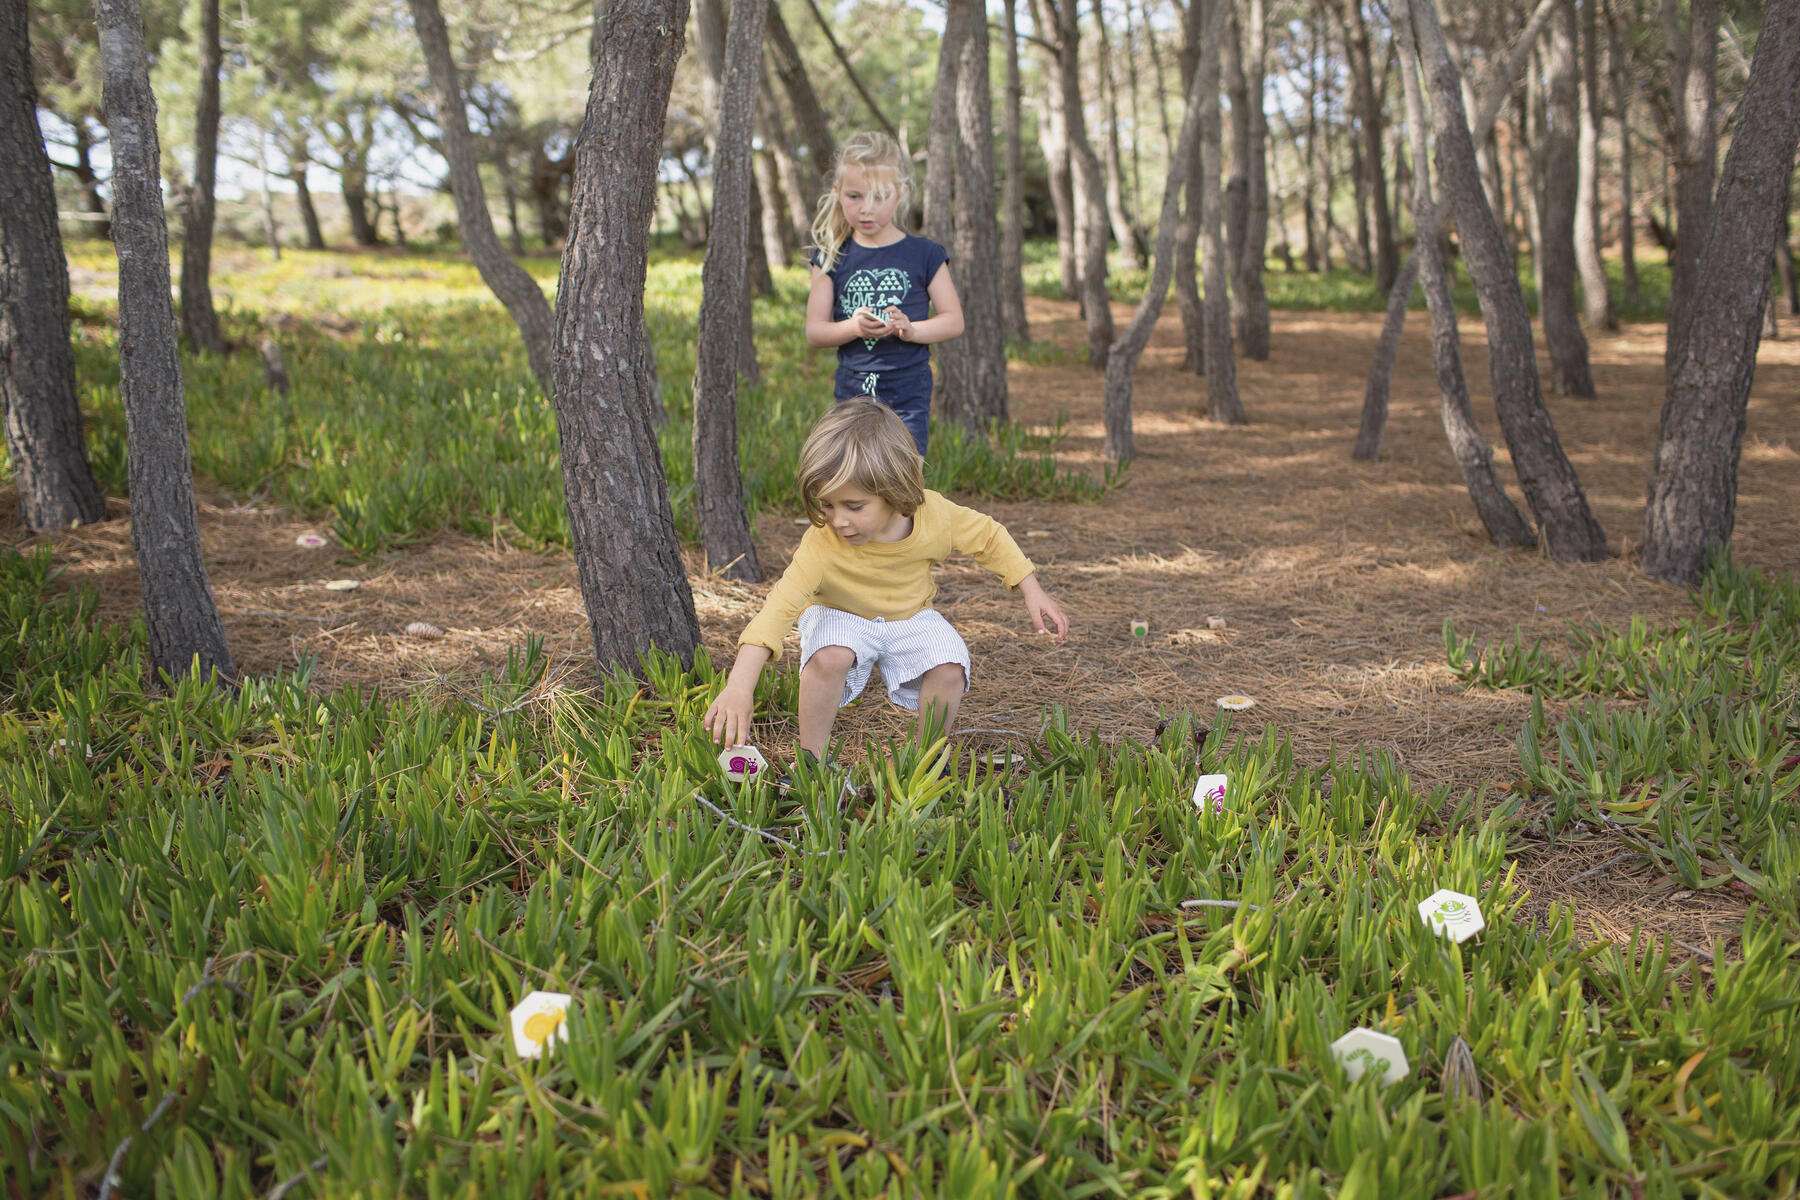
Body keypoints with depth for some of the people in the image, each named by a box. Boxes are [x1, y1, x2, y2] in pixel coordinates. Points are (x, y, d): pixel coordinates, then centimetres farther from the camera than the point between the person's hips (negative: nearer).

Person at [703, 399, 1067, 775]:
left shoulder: (934, 515, -26)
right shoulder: (822, 544, -34)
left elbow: (989, 536, -6)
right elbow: (781, 604, -41)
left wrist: (1033, 593, -8)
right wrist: (739, 687, -51)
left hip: (909, 617, 2)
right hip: (840, 616, -2)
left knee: (949, 669, -26)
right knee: (828, 657, -35)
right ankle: (811, 757, -13)